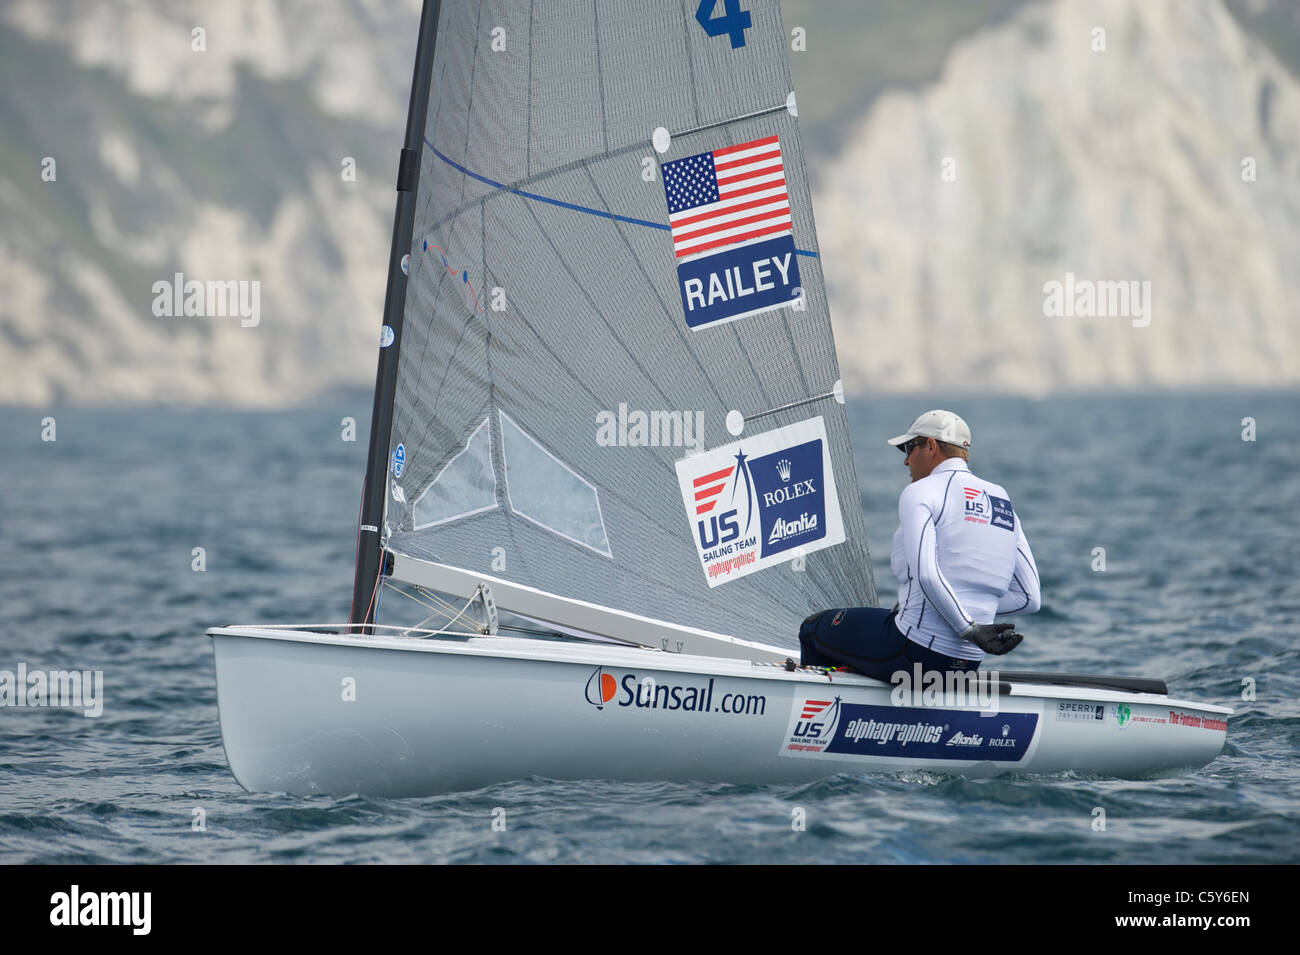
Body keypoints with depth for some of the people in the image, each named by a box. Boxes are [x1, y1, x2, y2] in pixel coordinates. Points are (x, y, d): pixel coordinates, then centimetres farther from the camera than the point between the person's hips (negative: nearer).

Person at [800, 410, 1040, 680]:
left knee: (813, 629, 20)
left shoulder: (920, 491, -7)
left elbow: (925, 574, -25)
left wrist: (969, 628, -20)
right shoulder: (1002, 501, 12)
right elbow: (1029, 597, 10)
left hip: (916, 650, -7)